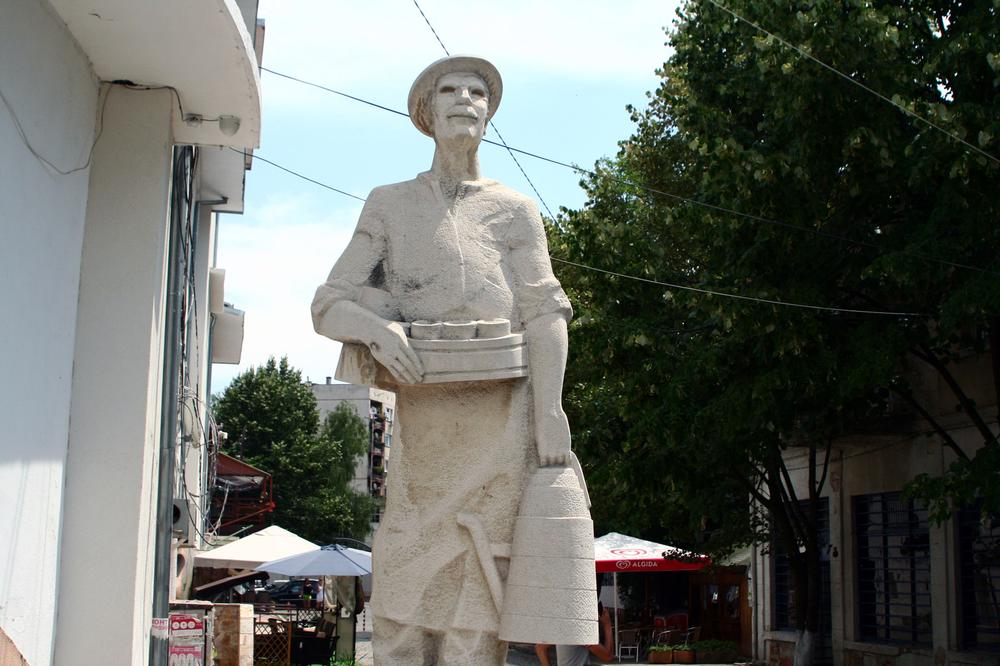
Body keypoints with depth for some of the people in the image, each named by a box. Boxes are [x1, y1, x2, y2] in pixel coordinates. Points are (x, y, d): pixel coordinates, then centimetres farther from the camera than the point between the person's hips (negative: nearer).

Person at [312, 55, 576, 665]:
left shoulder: (514, 209, 13)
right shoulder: (389, 205, 16)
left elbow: (544, 312, 2)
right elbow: (329, 305, 9)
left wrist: (550, 413, -12)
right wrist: (377, 328, -14)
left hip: (501, 413, -1)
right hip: (423, 413, 1)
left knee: (477, 579, -4)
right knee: (405, 577, -2)